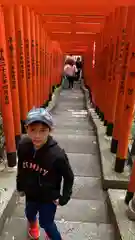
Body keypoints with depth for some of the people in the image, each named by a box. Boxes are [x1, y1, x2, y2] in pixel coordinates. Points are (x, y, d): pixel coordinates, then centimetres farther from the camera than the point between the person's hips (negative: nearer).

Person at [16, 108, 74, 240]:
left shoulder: (57, 154, -34)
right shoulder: (23, 145, -22)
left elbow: (68, 177, -17)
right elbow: (21, 167, -2)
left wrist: (65, 197, -12)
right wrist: (20, 186, 8)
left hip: (49, 197, -5)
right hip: (30, 193, 5)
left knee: (46, 223, 14)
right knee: (30, 214, 32)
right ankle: (32, 225, 69)